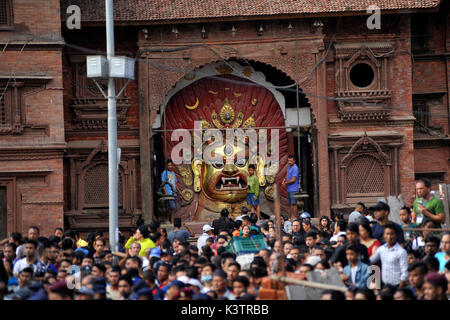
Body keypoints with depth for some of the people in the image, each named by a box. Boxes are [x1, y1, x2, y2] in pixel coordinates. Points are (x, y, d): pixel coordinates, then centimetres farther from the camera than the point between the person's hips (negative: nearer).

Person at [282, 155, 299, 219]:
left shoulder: (295, 168, -16)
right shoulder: (289, 166, 12)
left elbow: (293, 179, -20)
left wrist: (285, 183, -8)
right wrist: (285, 179, 11)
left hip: (293, 189, -9)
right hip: (289, 189, 9)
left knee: (293, 204, -9)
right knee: (290, 204, 13)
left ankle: (294, 217, -8)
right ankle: (291, 216, 18)